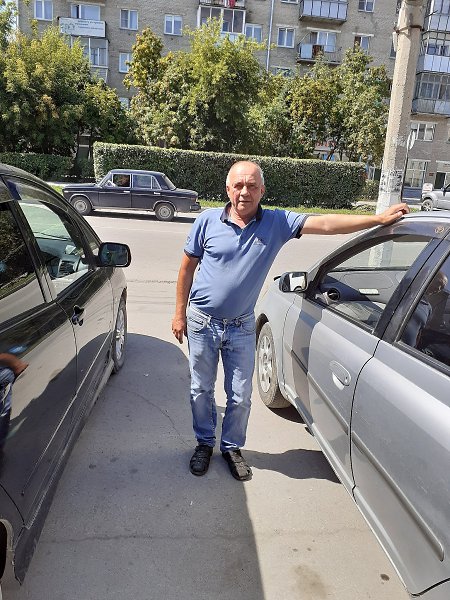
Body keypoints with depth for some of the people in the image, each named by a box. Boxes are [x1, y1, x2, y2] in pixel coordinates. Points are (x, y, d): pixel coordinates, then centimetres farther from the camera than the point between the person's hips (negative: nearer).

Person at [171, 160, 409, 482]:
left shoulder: (277, 223, -6)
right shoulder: (208, 220, -6)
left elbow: (325, 223, -14)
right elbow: (187, 267, 1)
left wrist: (380, 219, -23)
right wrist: (180, 313, 2)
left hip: (242, 326, 0)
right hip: (202, 322, 0)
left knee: (240, 396, 10)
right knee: (201, 390, 14)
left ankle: (232, 446, 36)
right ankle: (205, 443, 38)